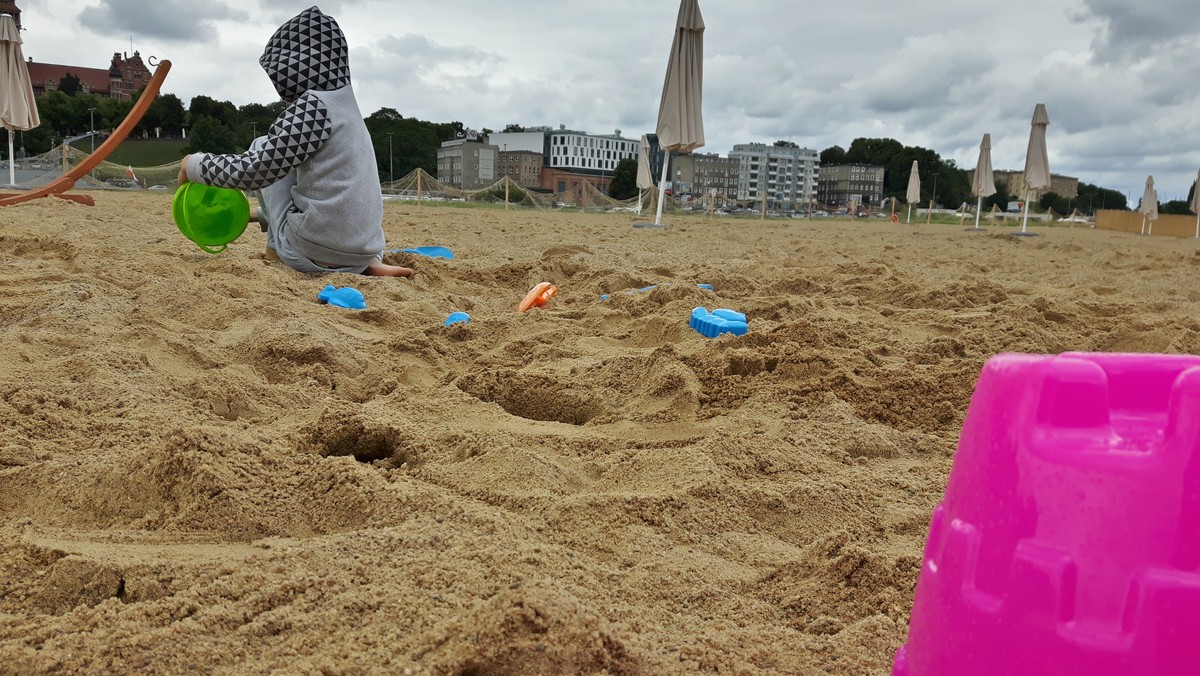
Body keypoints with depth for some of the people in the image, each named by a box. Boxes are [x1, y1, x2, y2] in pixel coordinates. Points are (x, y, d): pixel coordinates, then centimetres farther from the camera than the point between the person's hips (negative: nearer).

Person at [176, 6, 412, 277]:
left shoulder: (311, 105, -11)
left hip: (316, 250, -7)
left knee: (263, 149, 12)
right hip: (362, 247, 7)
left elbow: (253, 170, -13)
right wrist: (262, 214, 37)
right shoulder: (344, 106, 16)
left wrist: (194, 164, 4)